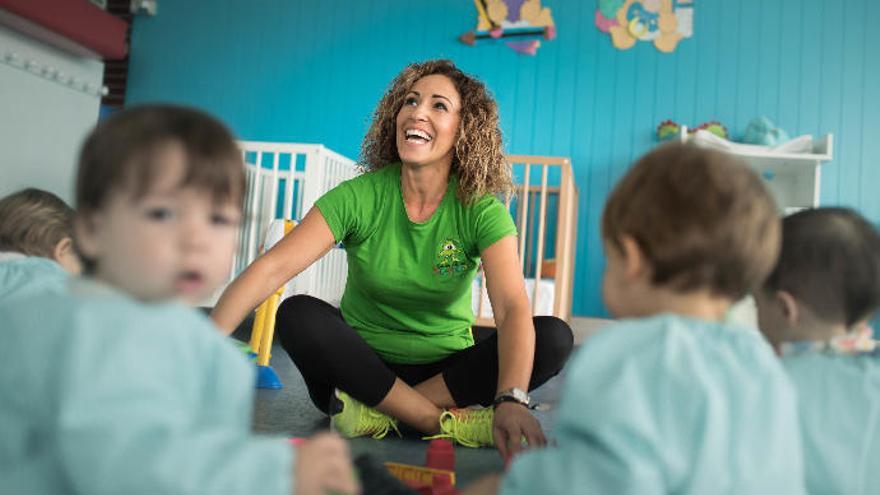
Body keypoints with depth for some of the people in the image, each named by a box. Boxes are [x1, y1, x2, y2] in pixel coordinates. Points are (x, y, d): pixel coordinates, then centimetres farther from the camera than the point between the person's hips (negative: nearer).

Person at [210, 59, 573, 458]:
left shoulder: (482, 211, -13)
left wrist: (511, 400, -45)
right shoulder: (360, 197, -13)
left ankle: (378, 412, -22)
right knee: (298, 314, -28)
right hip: (363, 365, 0)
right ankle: (448, 422, -25)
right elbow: (271, 269, -22)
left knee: (554, 337, -23)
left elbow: (513, 307, -27)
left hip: (446, 370, 1)